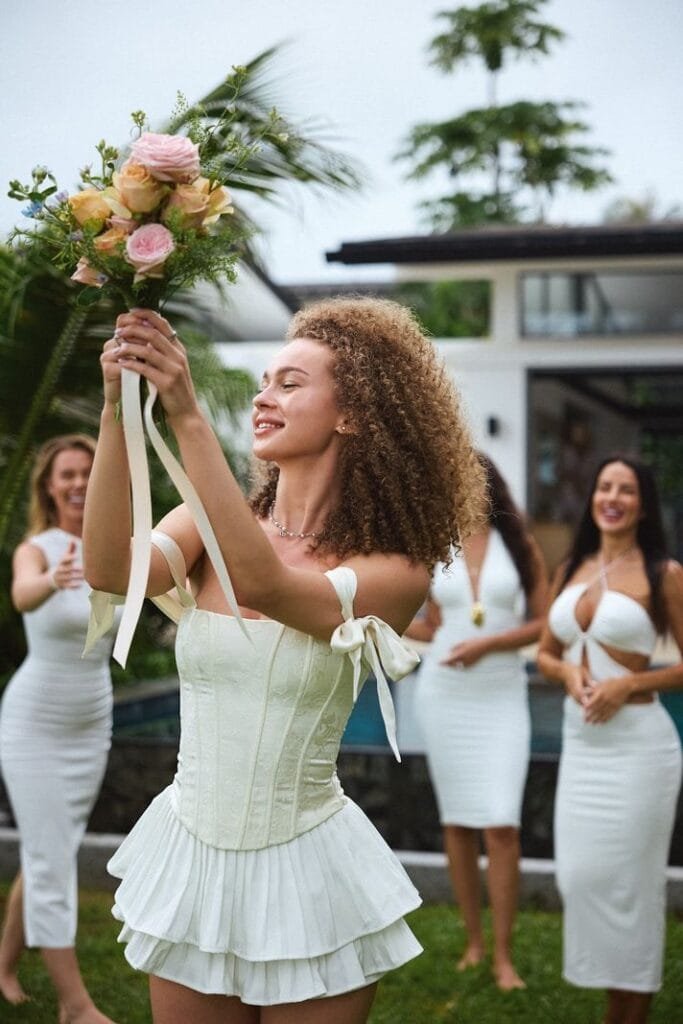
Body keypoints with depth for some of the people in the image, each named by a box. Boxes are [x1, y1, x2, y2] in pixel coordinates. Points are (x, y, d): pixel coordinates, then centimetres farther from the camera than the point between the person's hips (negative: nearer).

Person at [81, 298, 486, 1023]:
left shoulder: (392, 572, -12)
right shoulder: (208, 525, -1)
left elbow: (264, 587, -30)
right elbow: (109, 570, -20)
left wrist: (186, 416, -33)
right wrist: (118, 410, -27)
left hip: (305, 872, -3)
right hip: (187, 855, 3)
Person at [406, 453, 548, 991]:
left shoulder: (519, 546, 1)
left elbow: (543, 623, -1)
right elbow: (434, 628, 12)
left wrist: (487, 644, -14)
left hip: (501, 697, -2)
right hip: (443, 694, 2)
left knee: (501, 824, -9)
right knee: (457, 822, 5)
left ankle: (504, 956, 1)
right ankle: (474, 941, 17)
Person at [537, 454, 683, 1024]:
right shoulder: (571, 571, 9)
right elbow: (546, 654, 16)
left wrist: (628, 683, -17)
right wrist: (569, 674, -5)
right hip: (580, 742, 5)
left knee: (625, 877, 3)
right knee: (580, 874, 9)